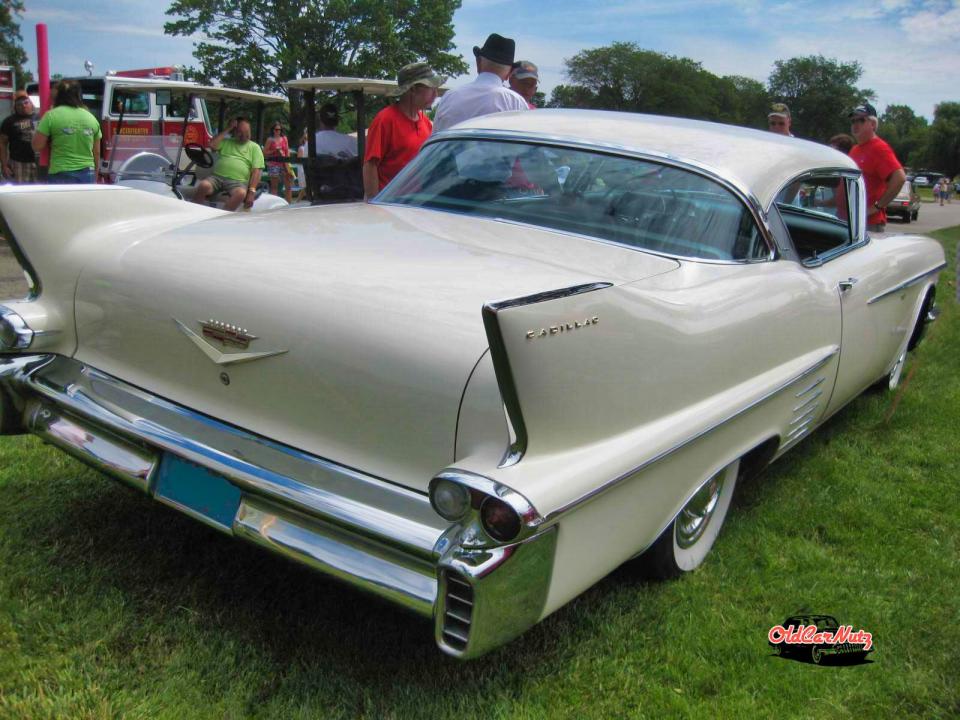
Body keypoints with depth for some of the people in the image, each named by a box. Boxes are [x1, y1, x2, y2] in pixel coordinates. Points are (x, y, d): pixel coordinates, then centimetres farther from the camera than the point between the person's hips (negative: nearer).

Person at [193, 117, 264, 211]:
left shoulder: (254, 147, 14)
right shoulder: (226, 142, 22)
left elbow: (256, 171, 4)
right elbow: (212, 144, 2)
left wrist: (252, 191, -11)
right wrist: (227, 129, 7)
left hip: (238, 181, -2)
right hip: (217, 177, 2)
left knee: (241, 193, -38)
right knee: (203, 185, -31)